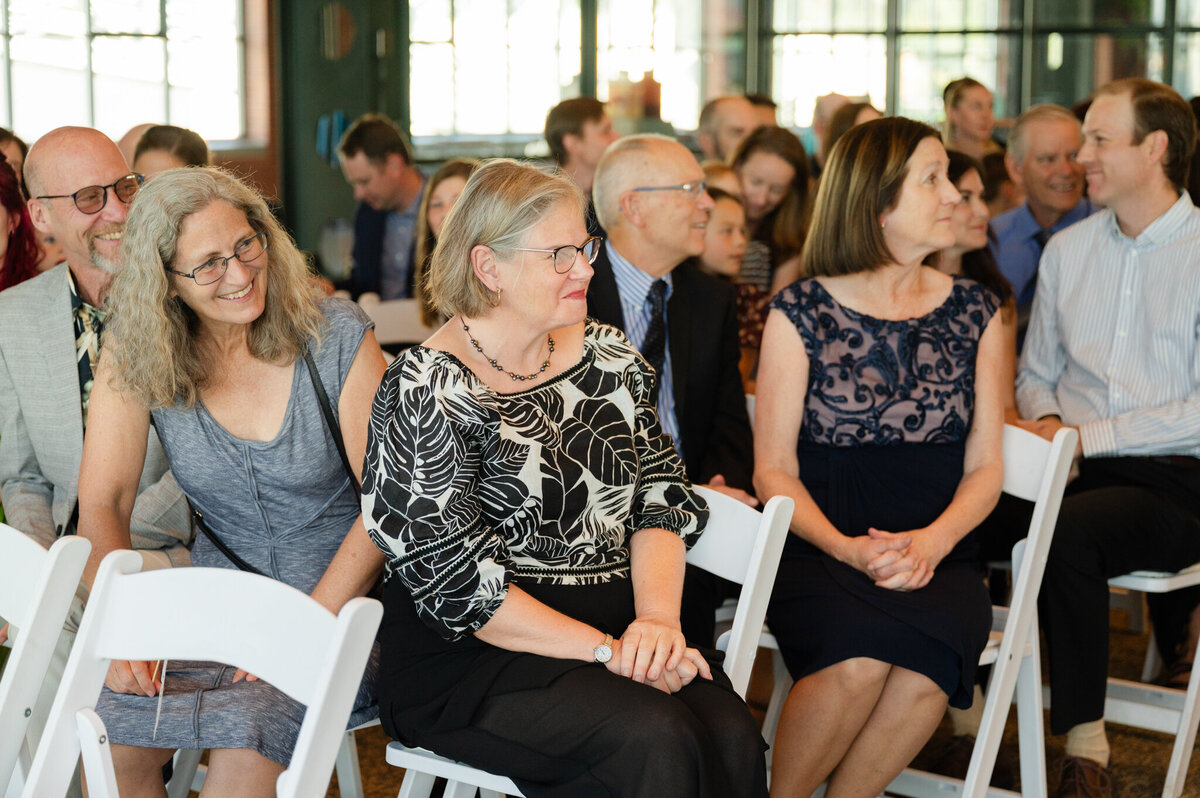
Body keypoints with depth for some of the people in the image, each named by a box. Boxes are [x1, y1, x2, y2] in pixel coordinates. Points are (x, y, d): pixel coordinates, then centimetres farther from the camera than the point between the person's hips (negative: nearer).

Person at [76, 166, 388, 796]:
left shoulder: (336, 336, -9)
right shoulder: (137, 354, -3)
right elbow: (101, 504, -4)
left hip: (341, 602, -2)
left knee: (244, 742, -30)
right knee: (110, 729, -25)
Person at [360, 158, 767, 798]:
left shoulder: (608, 355, 11)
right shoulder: (425, 393, -9)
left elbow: (663, 497, 9)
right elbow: (459, 586, -14)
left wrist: (658, 618, -11)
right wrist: (608, 650, -18)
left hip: (623, 628, 6)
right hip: (472, 656, -5)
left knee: (730, 733, -24)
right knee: (655, 740, -30)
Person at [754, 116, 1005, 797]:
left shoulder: (975, 313, 12)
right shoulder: (801, 313, 3)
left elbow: (984, 467, 10)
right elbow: (774, 471, 2)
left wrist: (931, 542, -10)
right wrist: (849, 549, -15)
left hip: (938, 556, 2)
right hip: (818, 554, -2)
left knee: (925, 661, -31)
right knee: (859, 656, -33)